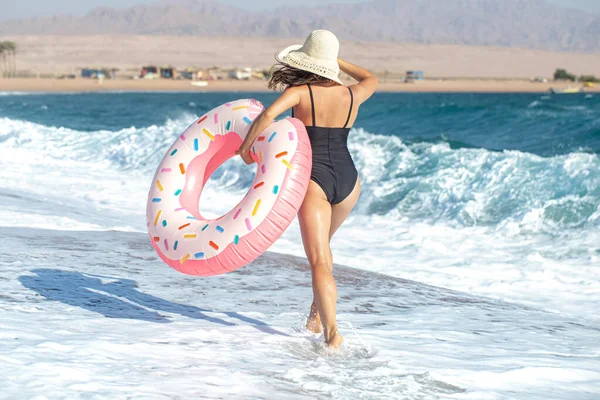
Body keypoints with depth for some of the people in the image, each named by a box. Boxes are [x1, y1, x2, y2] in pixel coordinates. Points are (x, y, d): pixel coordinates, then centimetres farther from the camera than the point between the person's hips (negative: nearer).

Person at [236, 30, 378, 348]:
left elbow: (268, 114, -24)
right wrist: (341, 63, 38)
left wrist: (245, 147, -11)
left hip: (314, 179, -4)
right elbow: (371, 80, 30)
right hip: (347, 179, 5)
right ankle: (317, 314, 29)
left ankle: (332, 332, -24)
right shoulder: (350, 96, 6)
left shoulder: (300, 92, -6)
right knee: (322, 245, 29)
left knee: (319, 262, -9)